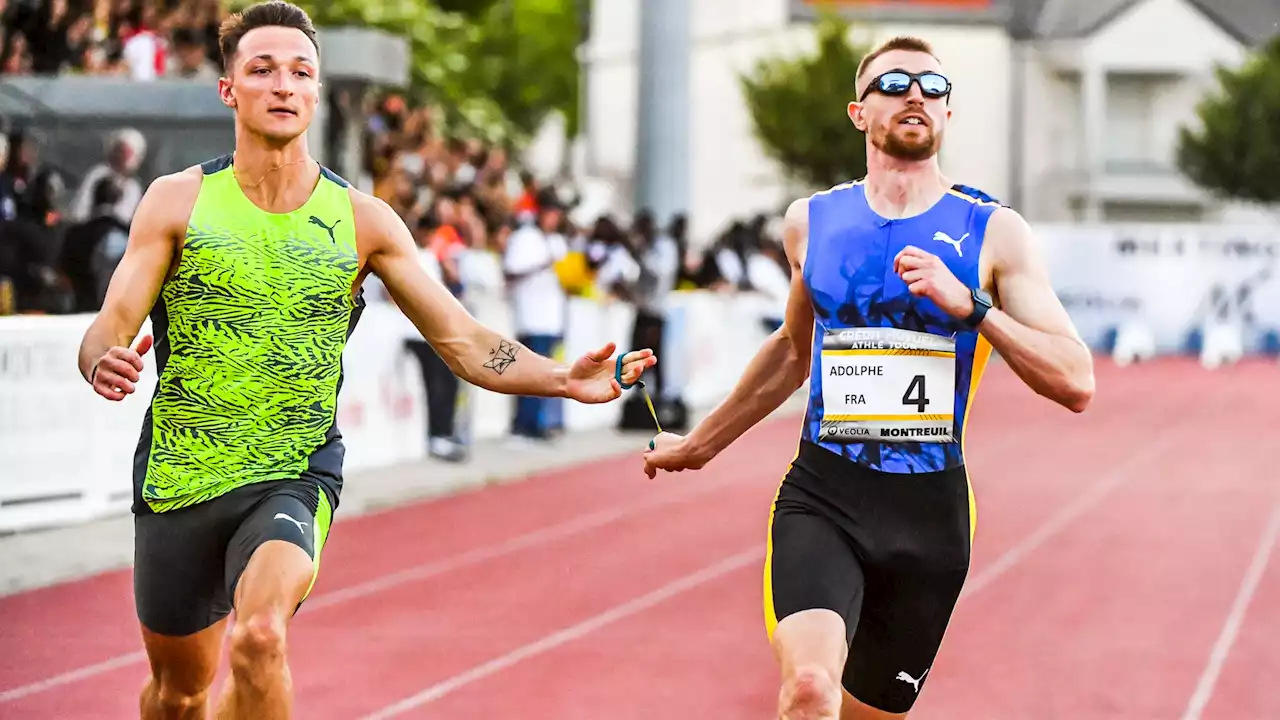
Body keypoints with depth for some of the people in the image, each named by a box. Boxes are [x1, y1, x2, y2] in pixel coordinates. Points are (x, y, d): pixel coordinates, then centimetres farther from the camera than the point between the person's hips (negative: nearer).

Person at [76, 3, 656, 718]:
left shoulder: (362, 221, -1)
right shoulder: (177, 201, -3)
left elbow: (464, 342, -1)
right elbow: (112, 326, -6)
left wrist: (565, 379, -17)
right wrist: (104, 363, -31)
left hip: (295, 477, -1)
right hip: (177, 476, 1)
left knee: (260, 638, -30)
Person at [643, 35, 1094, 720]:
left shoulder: (993, 232, 0)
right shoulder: (812, 221, 7)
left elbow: (1076, 383, -6)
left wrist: (970, 305, -18)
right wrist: (699, 443, 33)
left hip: (930, 510, 0)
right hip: (821, 495, 0)